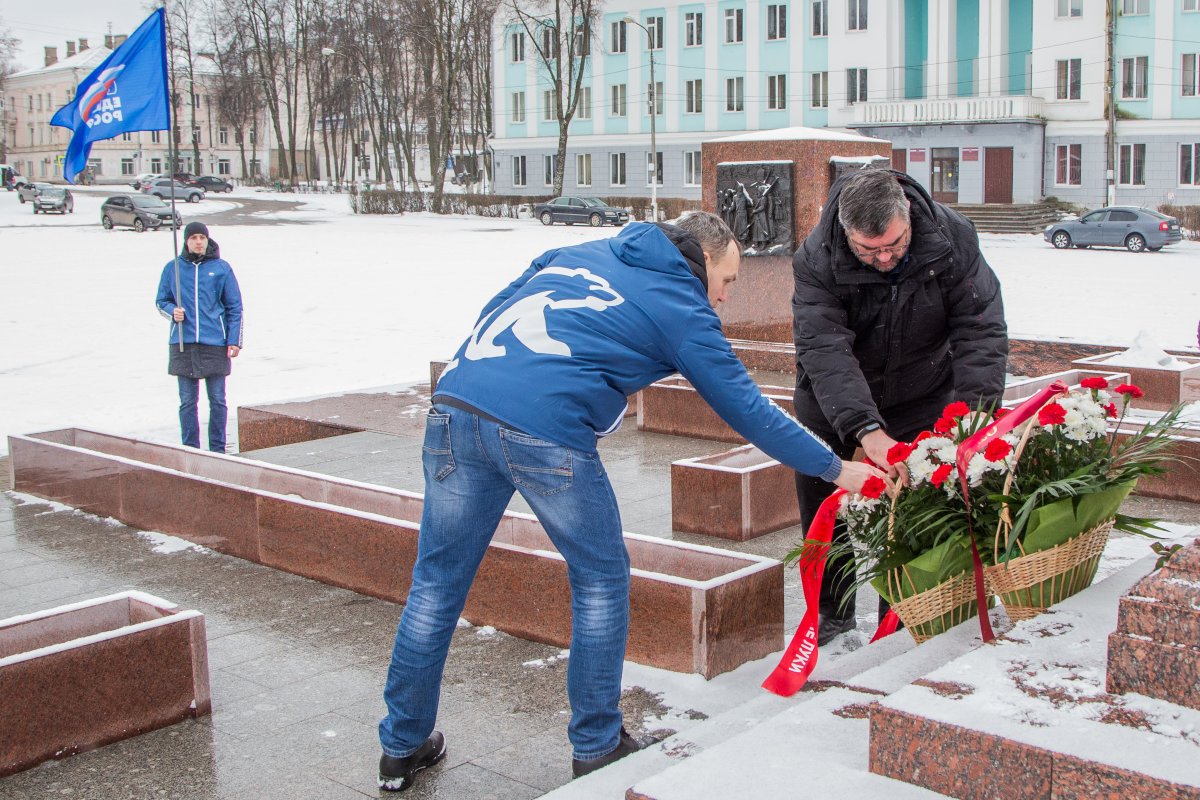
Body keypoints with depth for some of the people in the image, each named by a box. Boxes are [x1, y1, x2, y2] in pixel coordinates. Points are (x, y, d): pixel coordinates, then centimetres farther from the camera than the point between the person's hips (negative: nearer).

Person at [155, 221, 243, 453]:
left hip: (215, 344, -1)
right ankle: (190, 449, 12)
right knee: (187, 401, 5)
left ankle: (218, 449, 12)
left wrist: (234, 341, 0)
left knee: (217, 400, 3)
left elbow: (234, 307, 6)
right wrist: (172, 311, -8)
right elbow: (161, 301, 15)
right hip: (183, 344, 1)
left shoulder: (221, 268, 3)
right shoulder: (173, 268, 6)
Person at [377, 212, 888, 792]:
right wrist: (835, 469, 21)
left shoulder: (578, 253, 28)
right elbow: (746, 409, 13)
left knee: (437, 581, 15)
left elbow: (492, 314, 25)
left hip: (455, 400, 6)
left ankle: (402, 745, 26)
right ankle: (596, 747, 23)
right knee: (601, 580, 15)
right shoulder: (682, 308, 12)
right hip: (543, 428, -6)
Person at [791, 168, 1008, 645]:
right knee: (818, 495, 2)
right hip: (831, 397, 0)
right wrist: (866, 429, -52)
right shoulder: (816, 260, -29)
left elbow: (981, 332, -23)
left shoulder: (953, 239, -24)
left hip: (921, 395, 1)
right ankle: (832, 610, 20)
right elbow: (824, 349, -39)